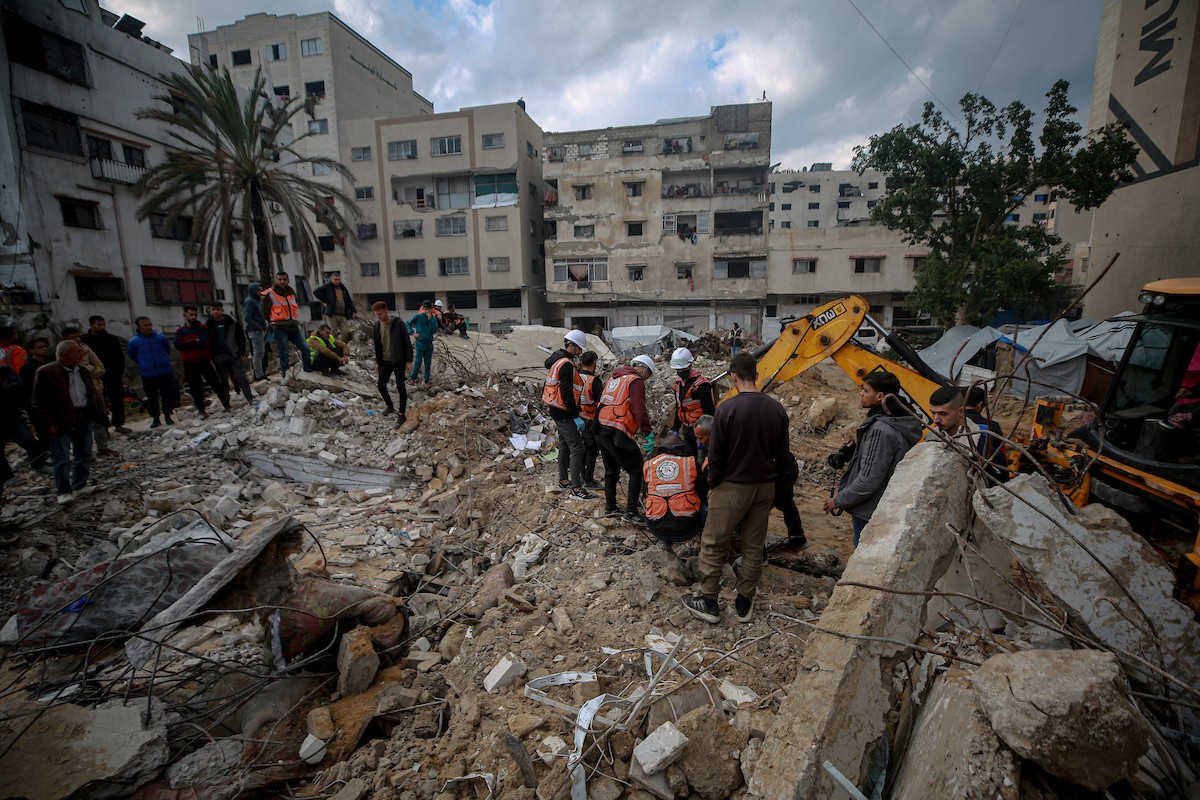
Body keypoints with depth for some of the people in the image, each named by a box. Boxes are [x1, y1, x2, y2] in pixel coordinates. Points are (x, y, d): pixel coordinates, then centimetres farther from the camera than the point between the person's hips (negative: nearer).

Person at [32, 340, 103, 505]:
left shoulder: (82, 369, 6)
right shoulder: (45, 372, -10)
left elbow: (91, 391, 18)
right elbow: (39, 402, -8)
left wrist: (98, 410, 7)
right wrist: (48, 423, -14)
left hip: (84, 416, 5)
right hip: (61, 420, -5)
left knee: (84, 454, 14)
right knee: (62, 457, -3)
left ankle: (80, 485, 27)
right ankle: (64, 491, 5)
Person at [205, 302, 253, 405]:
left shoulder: (232, 323, 0)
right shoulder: (208, 325, 2)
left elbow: (241, 337, 5)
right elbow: (207, 342, 6)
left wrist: (242, 352, 1)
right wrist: (211, 358, 3)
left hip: (233, 354, -1)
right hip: (219, 357, 1)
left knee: (241, 377, -3)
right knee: (223, 381, 7)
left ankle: (250, 400, -3)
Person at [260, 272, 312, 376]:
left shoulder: (292, 292, 12)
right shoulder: (269, 294, -6)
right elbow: (265, 312, 0)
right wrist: (275, 322, 5)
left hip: (293, 327, 5)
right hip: (279, 328, -5)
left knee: (305, 348, 1)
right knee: (283, 352, -5)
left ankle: (308, 369, 16)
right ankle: (283, 374, 4)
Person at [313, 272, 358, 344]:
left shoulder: (343, 288, 20)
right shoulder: (327, 287, 4)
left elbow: (349, 301, 21)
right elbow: (316, 292, -8)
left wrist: (353, 311, 14)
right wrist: (324, 301, -10)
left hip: (343, 315, 5)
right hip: (331, 314, -4)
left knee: (346, 332, -5)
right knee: (333, 333, -6)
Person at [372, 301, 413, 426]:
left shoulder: (399, 324, -13)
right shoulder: (377, 325, 4)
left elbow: (407, 343, -11)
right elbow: (377, 345, 13)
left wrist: (409, 361, -13)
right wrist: (377, 362, 14)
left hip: (398, 361, -6)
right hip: (384, 361, 6)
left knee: (400, 387, -5)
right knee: (381, 386, 9)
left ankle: (402, 414, 3)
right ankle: (390, 406, 34)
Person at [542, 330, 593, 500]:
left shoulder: (557, 360, 13)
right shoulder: (566, 364, -20)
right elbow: (567, 393, -24)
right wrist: (575, 416, -19)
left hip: (557, 411, 11)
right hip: (563, 413, -11)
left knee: (565, 446, 20)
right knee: (577, 448, -9)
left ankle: (563, 481, 31)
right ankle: (576, 489, -6)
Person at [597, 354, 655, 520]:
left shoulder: (615, 377, 22)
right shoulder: (636, 381, -5)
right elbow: (639, 410, -14)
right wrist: (647, 431, -1)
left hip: (601, 428, 9)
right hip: (617, 432, -9)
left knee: (611, 470, 20)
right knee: (637, 470, 0)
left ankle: (610, 508, 26)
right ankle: (631, 511, -1)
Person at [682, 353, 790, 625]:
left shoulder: (727, 409, -18)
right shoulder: (776, 408, -2)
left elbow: (715, 455, -14)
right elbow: (782, 454, 5)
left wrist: (712, 485, 0)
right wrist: (769, 477, 18)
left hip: (732, 487, -5)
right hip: (765, 487, 5)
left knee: (714, 545, 9)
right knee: (754, 546, 16)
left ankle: (708, 602, 19)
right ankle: (744, 603, 27)